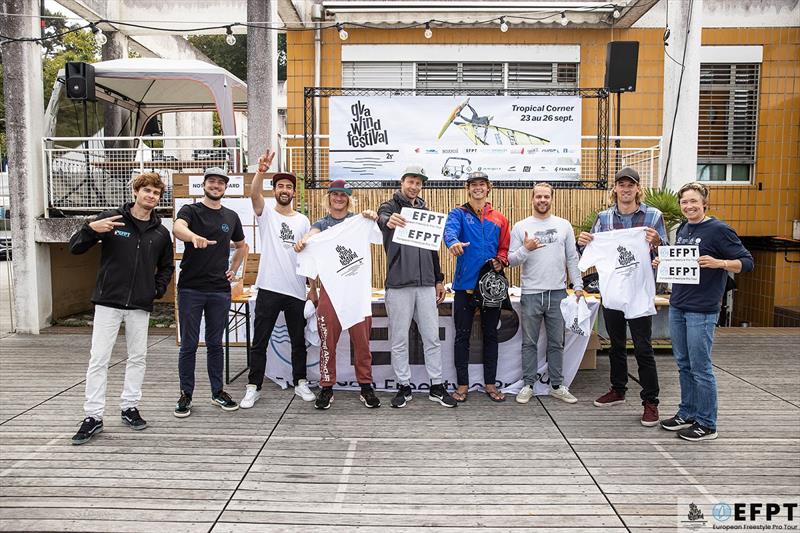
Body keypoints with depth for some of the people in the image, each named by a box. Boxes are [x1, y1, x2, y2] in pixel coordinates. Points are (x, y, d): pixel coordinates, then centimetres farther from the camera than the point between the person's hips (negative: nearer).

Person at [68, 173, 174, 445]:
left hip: (140, 305, 3)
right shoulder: (111, 219, -3)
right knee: (99, 359, -2)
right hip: (109, 302, -3)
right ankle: (93, 417, 5)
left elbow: (166, 266, 22)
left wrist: (158, 289, 6)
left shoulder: (160, 233, 8)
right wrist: (91, 228, -22)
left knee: (138, 358, 9)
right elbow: (75, 247, -3)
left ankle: (130, 407, 22)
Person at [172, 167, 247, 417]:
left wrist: (233, 269, 11)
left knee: (215, 344, 12)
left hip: (220, 290, 3)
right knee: (189, 345, 3)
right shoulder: (190, 210, -1)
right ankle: (186, 395, 14)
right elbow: (177, 228, -25)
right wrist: (194, 237, -47)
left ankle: (218, 392, 21)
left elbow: (242, 246, 27)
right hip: (191, 289, -3)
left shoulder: (231, 217, 11)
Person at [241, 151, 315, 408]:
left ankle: (300, 383, 26)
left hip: (296, 291, 2)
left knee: (298, 341, 13)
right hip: (269, 289, -2)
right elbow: (254, 194, -19)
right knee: (259, 342, 3)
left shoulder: (303, 221, 9)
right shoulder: (266, 214, 2)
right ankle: (253, 388, 13)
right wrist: (261, 171, -36)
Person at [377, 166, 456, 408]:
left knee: (432, 338, 7)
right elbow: (382, 218, -26)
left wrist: (439, 279, 17)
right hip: (398, 285, -4)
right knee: (399, 340, 3)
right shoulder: (391, 206, 0)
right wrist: (388, 221, -51)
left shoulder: (425, 211, 15)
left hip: (426, 284, 4)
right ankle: (404, 386, 17)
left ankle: (437, 387, 17)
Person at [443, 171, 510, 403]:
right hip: (465, 283, -3)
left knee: (490, 335, 10)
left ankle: (490, 383, 21)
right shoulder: (459, 213, 2)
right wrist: (453, 242, -44)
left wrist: (500, 261, -8)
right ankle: (462, 384, 14)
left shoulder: (499, 219, 12)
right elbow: (450, 229, -21)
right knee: (463, 335, 3)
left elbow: (504, 248, 15)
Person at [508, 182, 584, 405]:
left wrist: (578, 285, 1)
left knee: (556, 343, 10)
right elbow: (511, 260, -2)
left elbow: (572, 258, 7)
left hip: (558, 293, 2)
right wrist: (525, 249, -21)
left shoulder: (564, 225, 6)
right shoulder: (520, 227, 1)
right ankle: (528, 385, 17)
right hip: (531, 294, -1)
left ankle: (557, 386, 20)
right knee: (529, 343, 7)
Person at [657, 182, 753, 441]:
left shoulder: (718, 230, -9)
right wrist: (663, 263, 6)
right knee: (684, 365, 15)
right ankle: (687, 414, 27)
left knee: (700, 368, -1)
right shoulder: (682, 230, 13)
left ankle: (706, 425, 10)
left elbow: (747, 262, -11)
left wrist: (718, 263, -27)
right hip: (677, 306, 7)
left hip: (701, 311, -7)